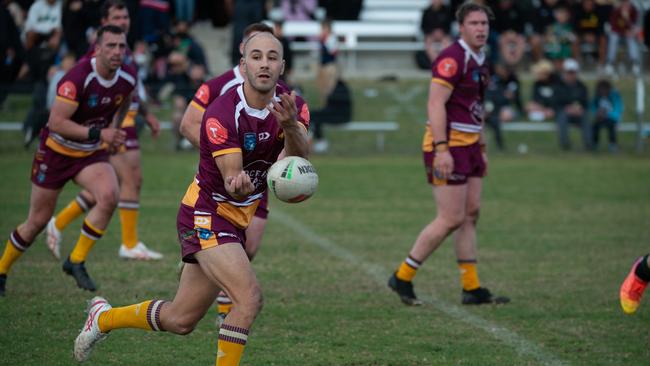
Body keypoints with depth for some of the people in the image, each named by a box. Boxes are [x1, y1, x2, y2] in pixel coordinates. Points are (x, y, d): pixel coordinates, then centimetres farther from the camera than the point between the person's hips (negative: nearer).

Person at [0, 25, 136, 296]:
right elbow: (56, 122, -30)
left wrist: (114, 131, 18)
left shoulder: (127, 78, -9)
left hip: (91, 154, 4)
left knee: (109, 197, -24)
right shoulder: (78, 78, -28)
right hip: (56, 152, -4)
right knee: (38, 221, 4)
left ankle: (76, 261, -9)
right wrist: (98, 133, -35)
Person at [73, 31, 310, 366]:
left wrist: (290, 126, -43)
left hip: (244, 218, 7)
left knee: (180, 320, 13)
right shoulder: (221, 113, -23)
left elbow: (299, 159, -22)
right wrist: (238, 184, -51)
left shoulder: (292, 105, -6)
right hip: (206, 215, -7)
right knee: (249, 298, -25)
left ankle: (103, 317, 38)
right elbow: (231, 177, -27)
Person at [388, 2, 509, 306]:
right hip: (448, 147, -10)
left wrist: (481, 148, 23)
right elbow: (435, 104, -21)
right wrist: (442, 149, -27)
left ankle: (471, 288, 12)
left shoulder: (479, 61, 15)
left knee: (470, 216, 8)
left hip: (469, 146, 10)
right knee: (451, 219, -9)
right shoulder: (452, 59, -15)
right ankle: (403, 277, 1)